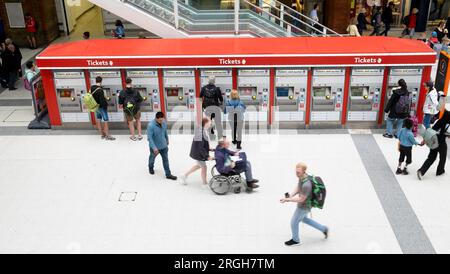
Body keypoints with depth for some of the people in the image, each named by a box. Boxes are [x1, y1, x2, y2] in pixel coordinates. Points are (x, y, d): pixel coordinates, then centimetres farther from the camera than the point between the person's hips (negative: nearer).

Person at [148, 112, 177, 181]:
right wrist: (154, 148, -34)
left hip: (163, 146, 4)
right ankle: (151, 167, 53)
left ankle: (168, 174, 18)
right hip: (155, 147, -4)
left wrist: (167, 141, 20)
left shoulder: (164, 123, -11)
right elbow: (149, 138, -29)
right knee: (152, 158, 24)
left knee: (165, 160, 8)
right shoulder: (151, 125, -29)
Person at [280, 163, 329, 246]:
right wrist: (290, 196, -9)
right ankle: (323, 229, 39)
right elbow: (298, 188, 5)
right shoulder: (302, 176, -11)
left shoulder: (306, 185, -40)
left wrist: (287, 200, -23)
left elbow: (301, 199, -29)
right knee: (303, 219, 31)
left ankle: (295, 240, 39)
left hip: (304, 206, -9)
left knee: (294, 222, 13)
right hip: (303, 204, 9)